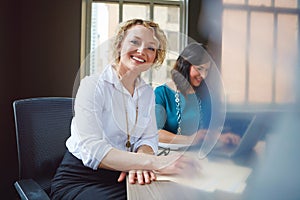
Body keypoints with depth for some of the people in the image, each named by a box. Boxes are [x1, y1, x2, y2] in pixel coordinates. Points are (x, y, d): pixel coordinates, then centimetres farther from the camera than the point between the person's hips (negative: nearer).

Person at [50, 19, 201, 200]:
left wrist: (139, 160, -23)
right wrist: (155, 162, -35)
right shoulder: (93, 86, -13)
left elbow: (148, 138, 2)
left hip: (120, 177, 6)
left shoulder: (148, 93, 8)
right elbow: (91, 149, -25)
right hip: (79, 180, -5)